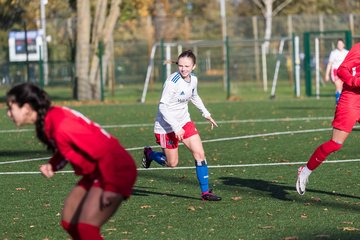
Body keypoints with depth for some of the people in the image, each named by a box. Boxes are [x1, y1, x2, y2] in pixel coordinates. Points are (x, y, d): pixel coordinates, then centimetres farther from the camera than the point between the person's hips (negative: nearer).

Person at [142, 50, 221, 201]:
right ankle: (149, 153, 34)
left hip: (184, 122, 6)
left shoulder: (193, 79, -1)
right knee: (172, 163, 4)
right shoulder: (172, 82, -24)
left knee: (199, 153, -7)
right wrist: (176, 127, -30)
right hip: (167, 126, -6)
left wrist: (206, 113, 22)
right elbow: (162, 106, -25)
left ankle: (205, 192, -1)